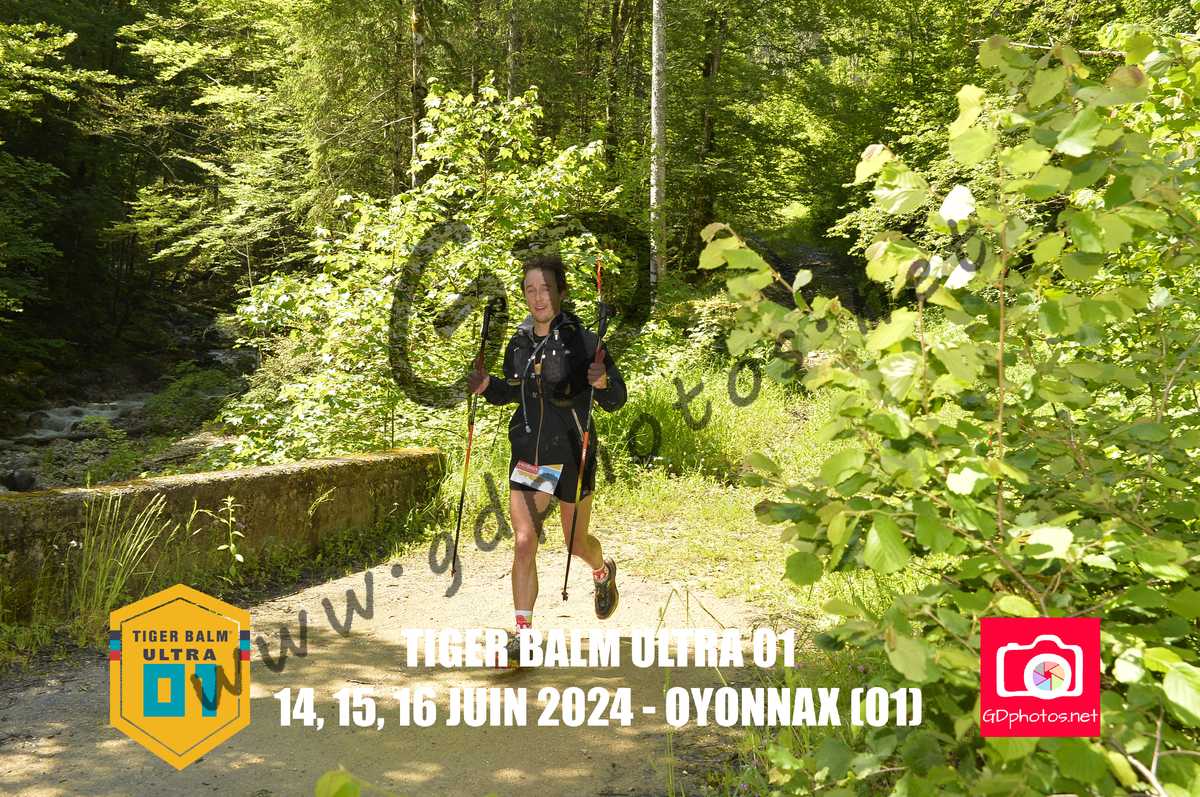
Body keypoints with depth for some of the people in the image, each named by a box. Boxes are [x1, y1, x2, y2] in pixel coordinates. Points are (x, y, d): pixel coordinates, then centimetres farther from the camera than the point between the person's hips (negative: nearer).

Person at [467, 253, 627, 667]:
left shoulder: (582, 341, -11)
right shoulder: (519, 343, 4)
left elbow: (616, 401, -8)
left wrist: (603, 383, -30)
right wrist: (487, 387, 1)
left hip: (571, 455, -3)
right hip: (527, 454, 3)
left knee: (576, 542, 14)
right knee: (524, 543, -5)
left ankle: (604, 572, 49)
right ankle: (522, 633, 2)